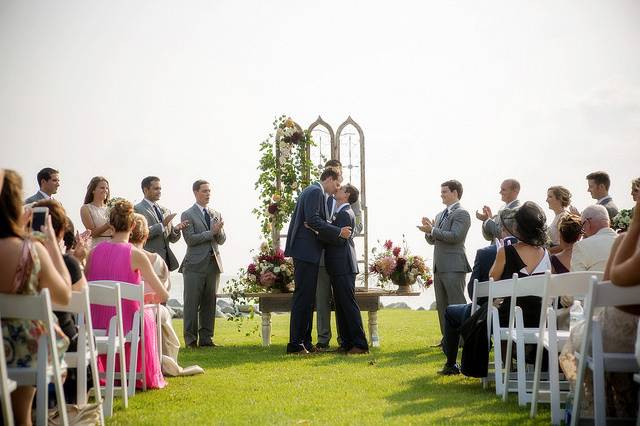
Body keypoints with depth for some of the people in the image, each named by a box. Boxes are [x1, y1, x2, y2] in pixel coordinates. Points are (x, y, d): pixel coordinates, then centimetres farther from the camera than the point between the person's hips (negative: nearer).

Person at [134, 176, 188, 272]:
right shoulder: (138, 209, -4)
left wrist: (176, 230, -5)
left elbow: (172, 239, 17)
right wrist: (162, 225, -21)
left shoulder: (165, 210, 16)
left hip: (165, 258, 7)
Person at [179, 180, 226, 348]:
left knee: (209, 303, 6)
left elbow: (222, 240, 12)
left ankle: (206, 338, 11)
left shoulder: (216, 214, 17)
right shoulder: (188, 215, 0)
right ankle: (191, 339, 2)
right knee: (192, 303, -3)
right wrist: (211, 232, -13)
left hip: (213, 264, 5)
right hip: (195, 265, -5)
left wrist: (219, 231, -9)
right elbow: (190, 239, -11)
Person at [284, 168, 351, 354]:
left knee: (307, 297, 12)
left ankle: (305, 342, 16)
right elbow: (313, 220, -22)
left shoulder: (309, 191, 21)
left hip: (306, 252, 11)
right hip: (306, 250, -11)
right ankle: (295, 344, -10)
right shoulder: (316, 192, -10)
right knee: (303, 296, -10)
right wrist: (338, 231, -19)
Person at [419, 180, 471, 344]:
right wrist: (428, 230, 0)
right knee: (442, 305, 12)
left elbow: (455, 236, -20)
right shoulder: (440, 215, 19)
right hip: (439, 267, 9)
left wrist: (432, 230, -16)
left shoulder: (462, 213, -7)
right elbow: (432, 241, 21)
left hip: (454, 266, -9)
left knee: (456, 304, -7)